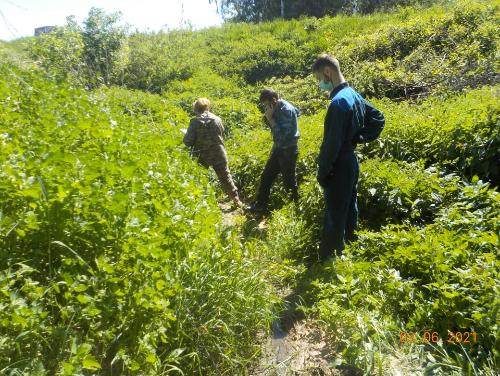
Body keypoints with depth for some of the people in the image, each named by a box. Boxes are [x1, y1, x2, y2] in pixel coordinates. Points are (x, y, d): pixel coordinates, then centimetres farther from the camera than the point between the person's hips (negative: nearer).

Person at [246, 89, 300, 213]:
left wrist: (270, 118, -23)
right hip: (278, 147, 9)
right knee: (266, 176, 13)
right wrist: (268, 118, -1)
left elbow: (281, 134, -27)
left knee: (289, 180, 3)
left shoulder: (287, 110, -22)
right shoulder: (277, 109, 4)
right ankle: (260, 205, 25)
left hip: (288, 150, -9)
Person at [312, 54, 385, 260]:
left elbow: (331, 144, -22)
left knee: (334, 219, -1)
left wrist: (322, 172, -14)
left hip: (338, 169, -10)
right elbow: (378, 119, 19)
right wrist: (360, 137, 8)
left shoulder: (339, 102, -20)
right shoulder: (354, 96, 9)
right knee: (348, 211, 19)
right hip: (351, 164, 10)